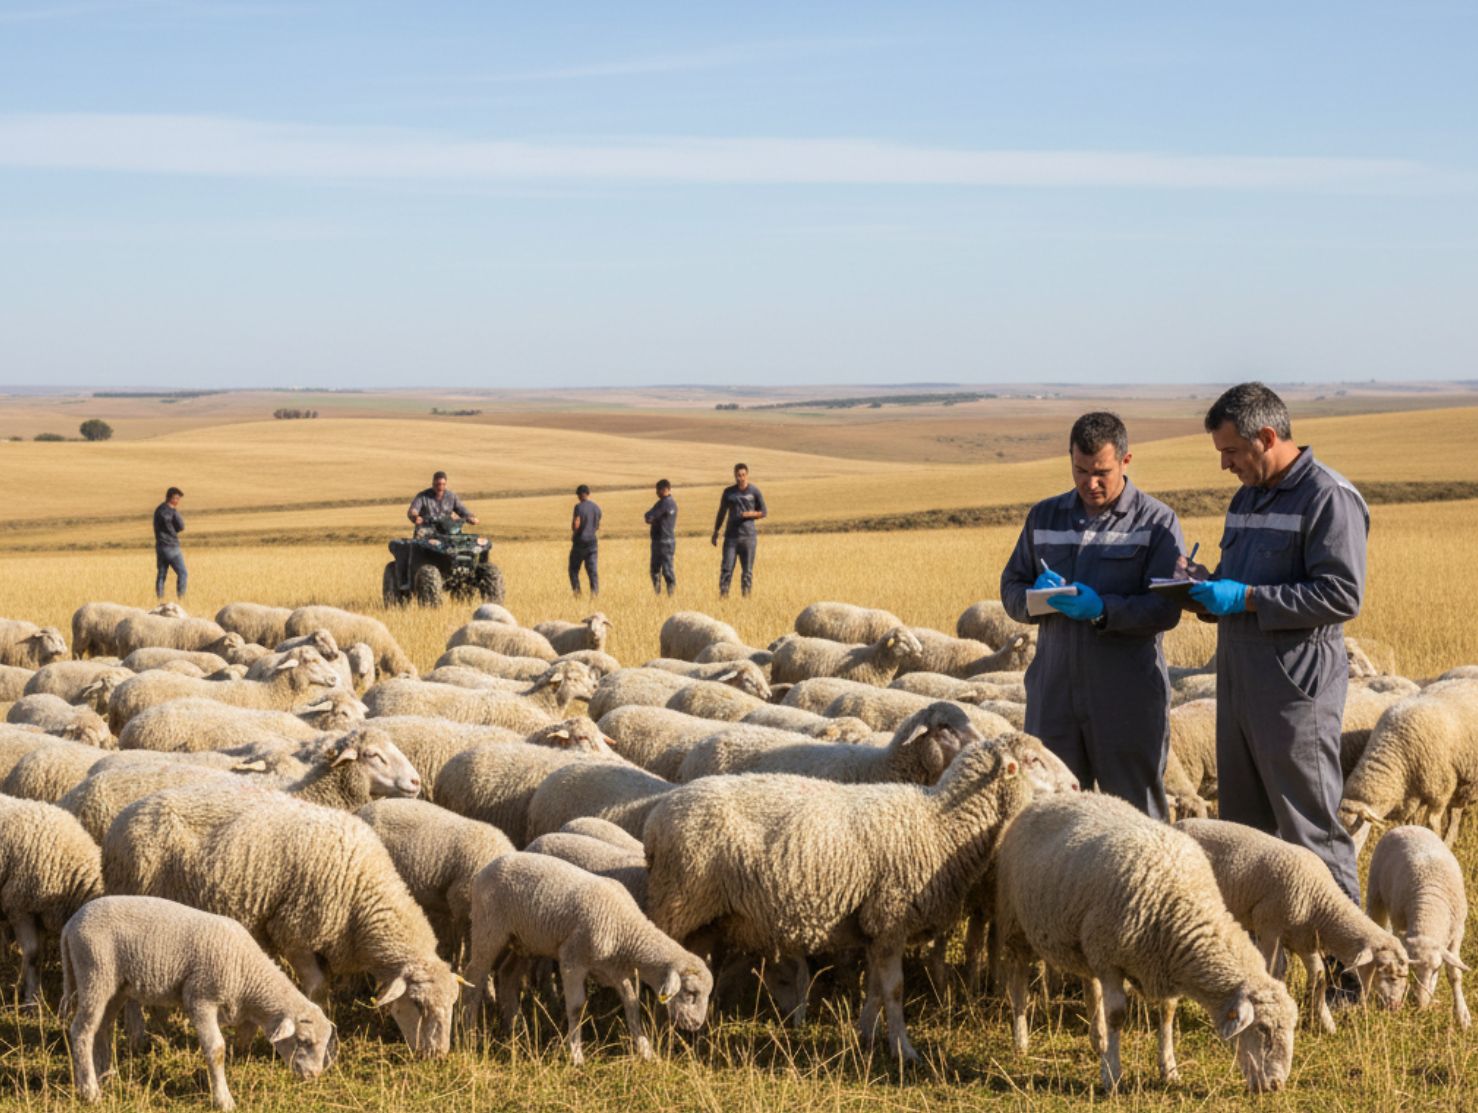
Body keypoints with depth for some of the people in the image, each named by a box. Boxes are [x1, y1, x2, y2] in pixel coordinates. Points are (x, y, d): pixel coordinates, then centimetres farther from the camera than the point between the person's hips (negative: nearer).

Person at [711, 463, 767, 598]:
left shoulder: (754, 492, 1)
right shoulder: (728, 492, 7)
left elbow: (764, 512, 7)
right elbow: (721, 513, 16)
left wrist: (751, 514, -12)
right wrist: (715, 532, 15)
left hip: (748, 536, -1)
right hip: (731, 535, 1)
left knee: (747, 569, 3)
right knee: (727, 568, -6)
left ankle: (746, 595, 9)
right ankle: (723, 594, -5)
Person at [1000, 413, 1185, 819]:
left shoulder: (1156, 520, -1)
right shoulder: (1044, 517, 13)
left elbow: (1166, 608, -9)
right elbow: (1011, 588, 14)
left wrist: (1102, 610, -23)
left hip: (1127, 701, -4)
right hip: (1054, 694, 4)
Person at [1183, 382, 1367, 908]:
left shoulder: (1329, 498, -11)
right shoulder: (1247, 498, 16)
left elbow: (1342, 595, -19)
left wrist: (1245, 598, -20)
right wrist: (1204, 582, 3)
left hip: (1297, 689, -9)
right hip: (1239, 682, 9)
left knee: (1310, 828, -6)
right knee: (1242, 824, 13)